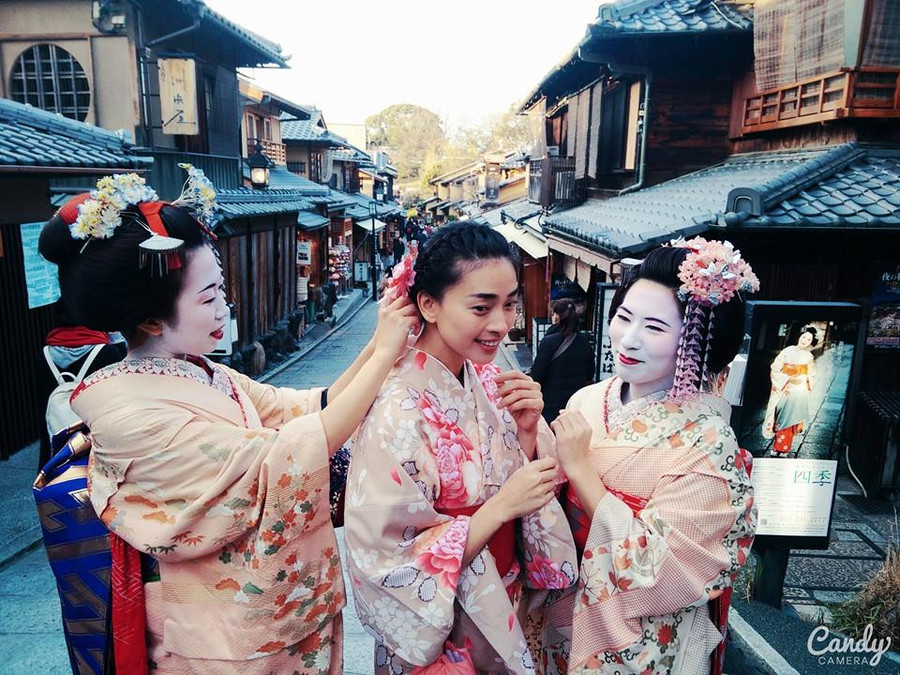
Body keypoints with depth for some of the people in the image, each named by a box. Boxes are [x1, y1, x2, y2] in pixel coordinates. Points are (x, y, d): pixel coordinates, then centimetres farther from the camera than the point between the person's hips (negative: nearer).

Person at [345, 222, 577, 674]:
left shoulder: (489, 381, -10)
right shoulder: (398, 411, -28)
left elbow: (529, 483, -1)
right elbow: (391, 560, -24)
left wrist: (527, 429, -19)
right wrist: (501, 506, -31)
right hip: (440, 636, -5)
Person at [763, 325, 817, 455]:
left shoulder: (809, 357, 5)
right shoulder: (788, 351, -3)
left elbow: (811, 376, 15)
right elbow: (775, 369, -5)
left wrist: (803, 379, -5)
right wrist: (789, 379, -15)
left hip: (799, 393, 2)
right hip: (783, 390, -2)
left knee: (791, 420, 4)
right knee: (780, 418, 3)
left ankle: (783, 448, 14)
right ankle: (776, 448, 14)